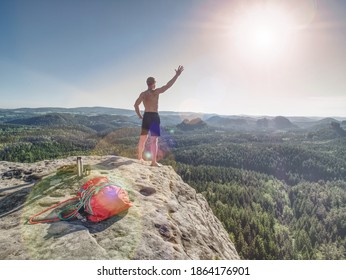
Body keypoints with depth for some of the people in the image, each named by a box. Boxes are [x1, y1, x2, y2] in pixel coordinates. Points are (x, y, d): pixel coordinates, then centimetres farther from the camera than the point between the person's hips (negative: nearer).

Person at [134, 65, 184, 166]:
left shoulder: (143, 94, 8)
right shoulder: (156, 92, -7)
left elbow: (136, 105, 0)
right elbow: (168, 85, -9)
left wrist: (139, 115, 9)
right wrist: (177, 75, -4)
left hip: (146, 116, 6)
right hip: (154, 116, -5)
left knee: (143, 138, 16)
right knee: (154, 139, -6)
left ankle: (140, 157, 30)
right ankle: (154, 161, -9)